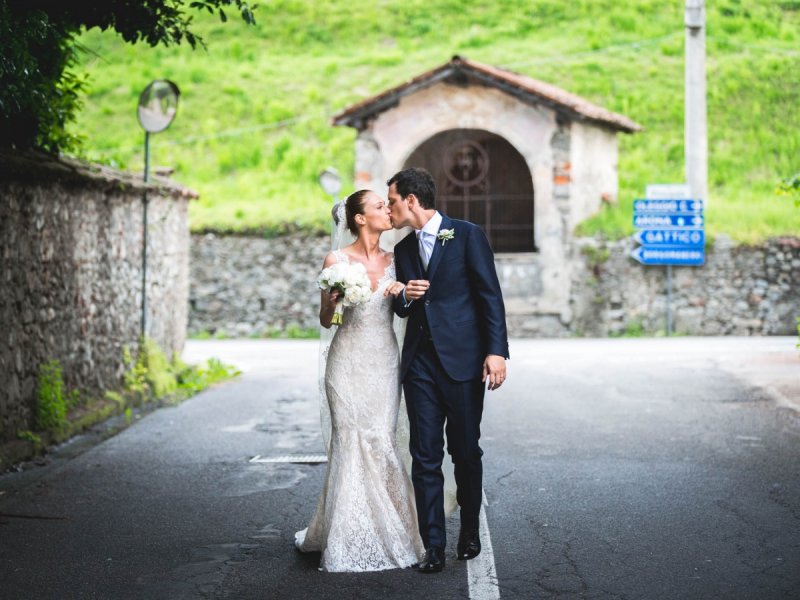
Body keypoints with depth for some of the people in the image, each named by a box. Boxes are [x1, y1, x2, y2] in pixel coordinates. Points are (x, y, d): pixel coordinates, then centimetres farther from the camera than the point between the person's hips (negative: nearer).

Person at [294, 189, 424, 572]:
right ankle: (349, 540, 6)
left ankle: (381, 533, 10)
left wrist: (401, 293, -4)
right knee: (351, 442, -4)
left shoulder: (392, 261, 8)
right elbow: (325, 320, 2)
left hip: (385, 360, 3)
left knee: (380, 442, -1)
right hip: (350, 361, -3)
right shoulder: (336, 260, -3)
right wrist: (333, 300, -19)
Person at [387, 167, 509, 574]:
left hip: (462, 359, -4)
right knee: (425, 457, 0)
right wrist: (405, 297, -3)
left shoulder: (467, 235, -2)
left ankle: (469, 533, 24)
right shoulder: (403, 250, 15)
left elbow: (490, 295, -5)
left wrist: (496, 351, -14)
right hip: (420, 362, 4)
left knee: (466, 452, 5)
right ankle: (433, 547, 3)